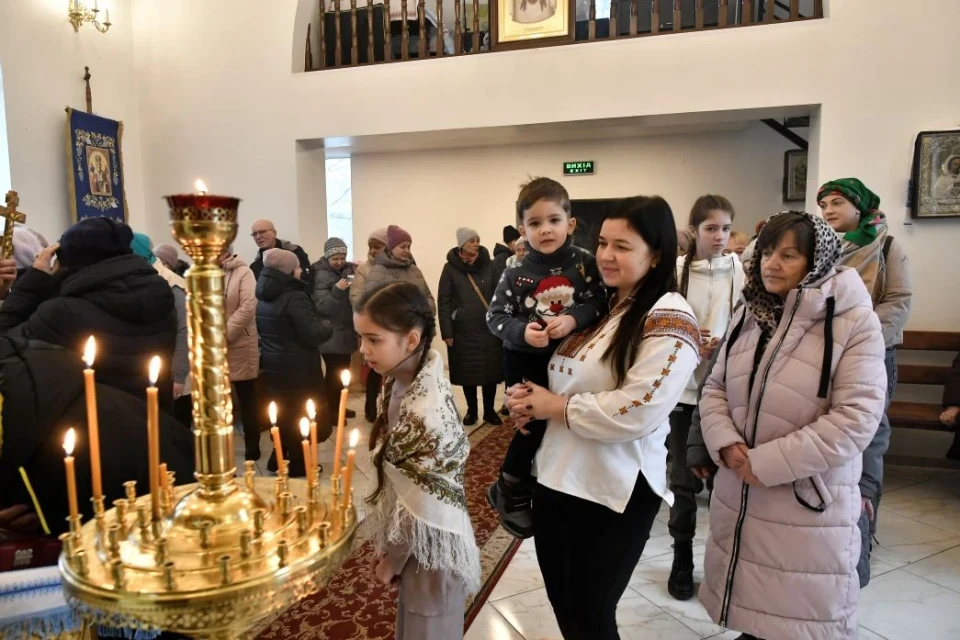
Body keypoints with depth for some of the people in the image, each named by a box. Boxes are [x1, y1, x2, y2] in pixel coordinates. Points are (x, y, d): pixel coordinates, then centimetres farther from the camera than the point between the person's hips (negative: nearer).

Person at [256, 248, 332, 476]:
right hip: (297, 369, -8)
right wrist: (328, 327, -4)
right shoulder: (295, 297, -21)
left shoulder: (264, 299, 7)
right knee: (300, 416, 5)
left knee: (282, 413, 19)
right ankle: (297, 463, 16)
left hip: (272, 365, 8)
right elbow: (314, 334, -23)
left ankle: (279, 459, 27)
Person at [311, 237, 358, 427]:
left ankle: (338, 406, 27)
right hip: (330, 335, -7)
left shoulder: (347, 269, 8)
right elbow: (321, 307, -19)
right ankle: (330, 411, 8)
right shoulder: (321, 275, -11)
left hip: (345, 332, 7)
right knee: (334, 372, -4)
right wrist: (336, 290, -33)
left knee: (342, 370, 14)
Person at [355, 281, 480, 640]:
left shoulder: (428, 414, -32)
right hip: (416, 540, 7)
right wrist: (386, 545, 6)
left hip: (431, 547, -7)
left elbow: (419, 507, -21)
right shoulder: (400, 382, -6)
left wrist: (391, 560, -6)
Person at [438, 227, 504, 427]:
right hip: (463, 331, -1)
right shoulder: (450, 268, -1)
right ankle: (471, 411, 25)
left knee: (491, 372, 5)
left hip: (490, 329, 1)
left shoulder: (489, 265, 3)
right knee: (468, 373, 8)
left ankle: (490, 411, 22)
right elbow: (444, 301, -2)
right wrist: (446, 332, -7)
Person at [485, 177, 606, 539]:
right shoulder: (516, 274, -10)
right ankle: (510, 491, 22)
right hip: (526, 363, -3)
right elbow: (495, 316, -7)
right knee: (534, 424, -3)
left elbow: (599, 302, -8)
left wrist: (574, 319, -26)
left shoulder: (583, 263, -7)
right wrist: (521, 331, -25)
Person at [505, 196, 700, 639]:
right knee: (562, 604, 21)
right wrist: (528, 398, -3)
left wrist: (557, 407, -16)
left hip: (615, 492, -7)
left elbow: (635, 412, -26)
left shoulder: (668, 321, -15)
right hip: (556, 475, 8)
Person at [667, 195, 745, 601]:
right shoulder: (675, 271, -3)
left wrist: (725, 345, -18)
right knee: (684, 478, 10)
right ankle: (682, 559, 28)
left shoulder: (742, 271, -3)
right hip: (686, 387, 0)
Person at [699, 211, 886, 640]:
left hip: (808, 503, -5)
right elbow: (714, 389, 7)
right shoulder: (750, 313, 5)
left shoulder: (854, 321, -12)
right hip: (738, 493, 5)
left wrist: (766, 463, -20)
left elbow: (855, 419, -19)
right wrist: (726, 444, -11)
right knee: (750, 605, 22)